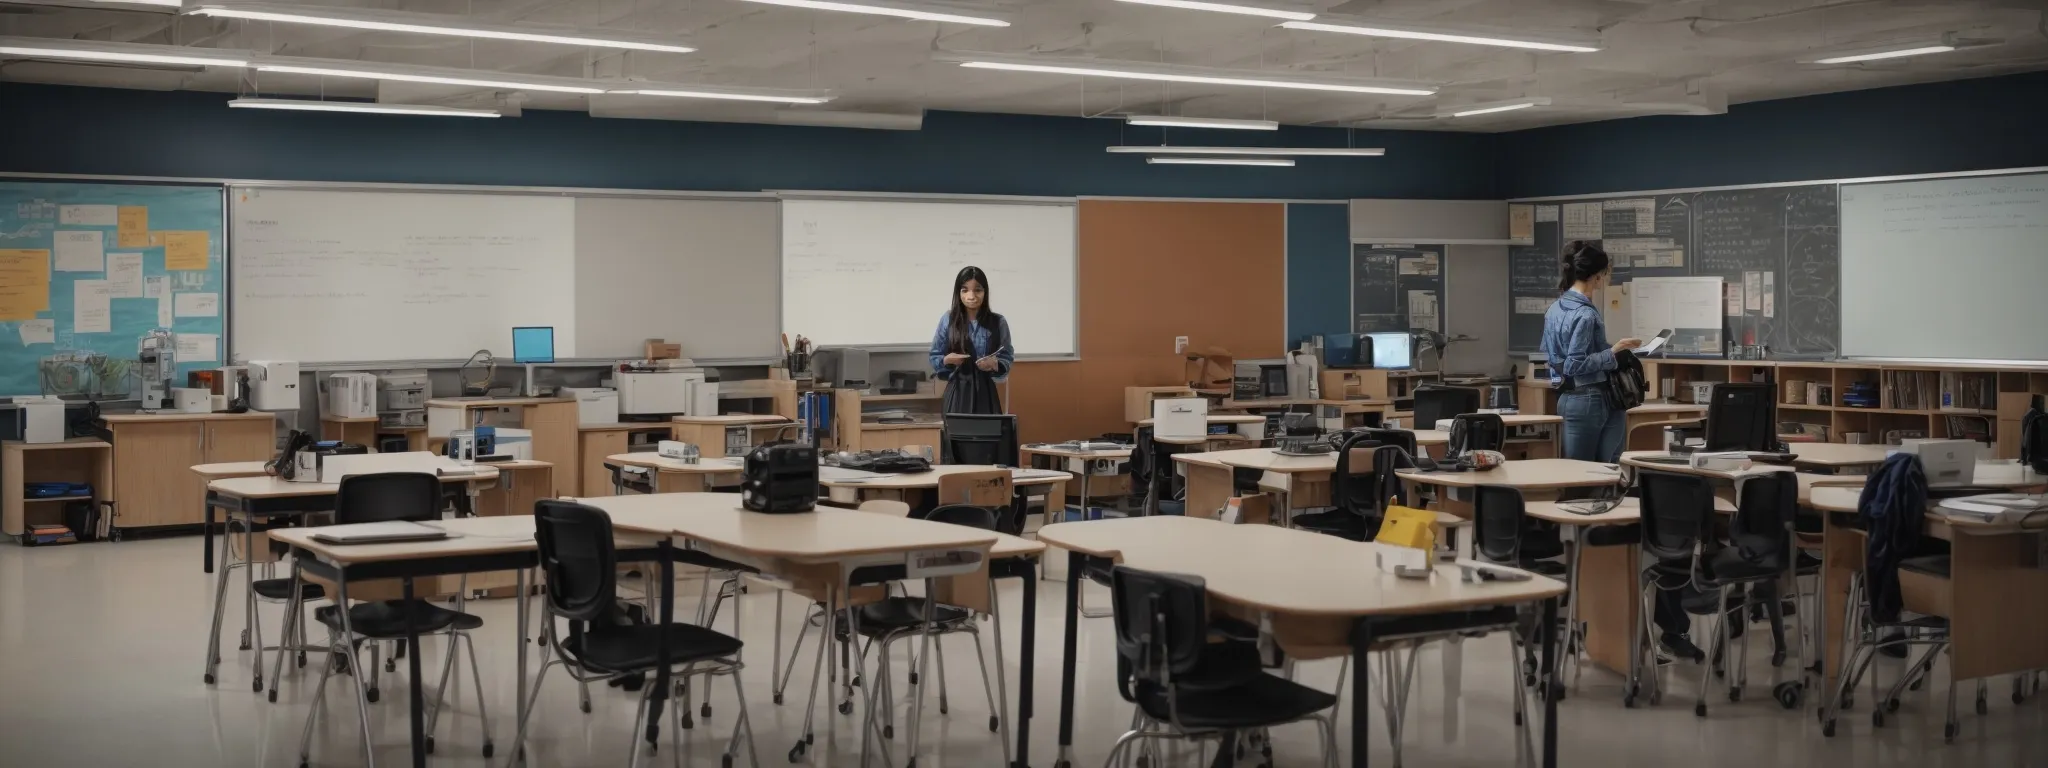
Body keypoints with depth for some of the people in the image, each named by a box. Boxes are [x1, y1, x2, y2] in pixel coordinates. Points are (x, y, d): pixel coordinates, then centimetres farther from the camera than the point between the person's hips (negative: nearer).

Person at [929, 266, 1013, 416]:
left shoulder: (998, 323, 1)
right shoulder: (948, 320, 1)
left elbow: (1007, 359, 6)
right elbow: (934, 357, 7)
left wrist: (994, 364, -15)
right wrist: (946, 360, -14)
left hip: (985, 392, 0)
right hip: (958, 392, 0)